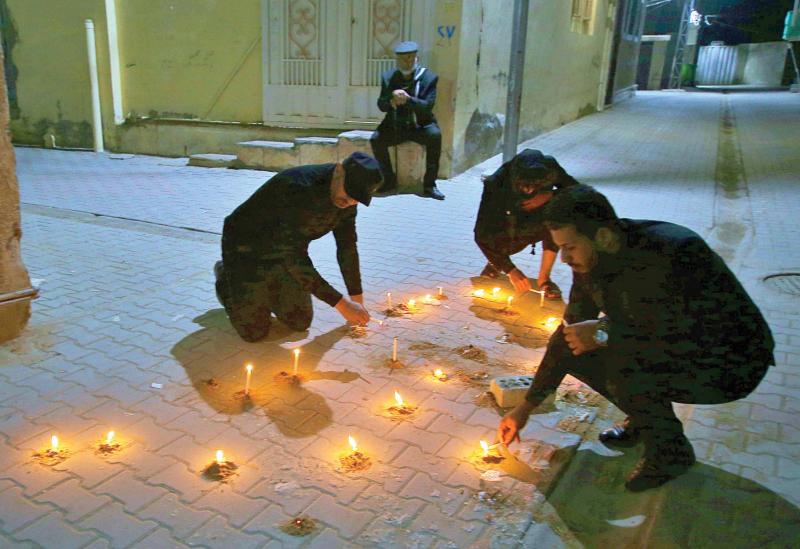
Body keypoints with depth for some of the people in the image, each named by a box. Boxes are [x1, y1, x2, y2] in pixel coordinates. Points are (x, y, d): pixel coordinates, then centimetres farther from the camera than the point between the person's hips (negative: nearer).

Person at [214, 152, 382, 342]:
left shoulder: (347, 196, -12)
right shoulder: (297, 189, -37)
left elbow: (347, 247, 1)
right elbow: (294, 259, -37)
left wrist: (357, 300, 2)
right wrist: (342, 304, -34)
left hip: (285, 250, 7)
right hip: (247, 249, -6)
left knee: (300, 323, 2)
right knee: (254, 331, -8)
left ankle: (266, 289, 29)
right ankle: (225, 279, 20)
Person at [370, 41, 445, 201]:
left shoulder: (429, 77, -3)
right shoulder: (388, 77, 5)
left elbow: (427, 106, -13)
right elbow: (381, 105, 1)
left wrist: (408, 99, -29)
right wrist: (391, 100, -23)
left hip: (420, 126, -2)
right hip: (394, 126, 2)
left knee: (435, 135, -32)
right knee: (376, 139, -23)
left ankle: (429, 184, -23)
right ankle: (389, 180, -3)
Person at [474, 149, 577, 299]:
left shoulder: (549, 168, -26)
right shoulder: (496, 184, -33)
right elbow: (481, 235, -31)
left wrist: (550, 196, -36)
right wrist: (511, 270, -36)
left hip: (530, 229, 2)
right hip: (501, 233, -1)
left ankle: (544, 277, -14)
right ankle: (495, 263, 9)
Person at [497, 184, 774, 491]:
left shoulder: (671, 251, -32)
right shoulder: (590, 262, -7)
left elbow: (699, 340, -35)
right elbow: (570, 334, 2)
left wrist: (605, 333, -30)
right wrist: (525, 408, 3)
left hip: (734, 366, -7)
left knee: (621, 362, -32)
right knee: (576, 350, -8)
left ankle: (671, 452, -5)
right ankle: (646, 419, 13)